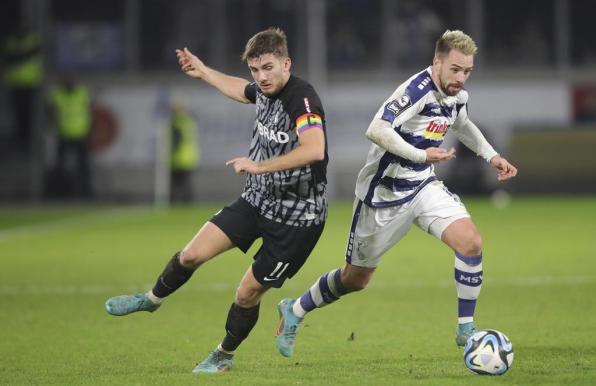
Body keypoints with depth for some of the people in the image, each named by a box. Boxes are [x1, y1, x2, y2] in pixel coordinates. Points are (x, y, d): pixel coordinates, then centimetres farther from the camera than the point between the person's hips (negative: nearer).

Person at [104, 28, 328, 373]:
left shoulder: (302, 98, -26)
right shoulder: (265, 90, -1)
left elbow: (314, 149, -43)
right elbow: (242, 90, 27)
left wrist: (260, 166, -39)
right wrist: (203, 71, 32)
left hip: (297, 217, -7)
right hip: (258, 200, 7)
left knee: (248, 293, 2)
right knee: (192, 254, 3)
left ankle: (225, 356, 29)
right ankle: (153, 299, 32)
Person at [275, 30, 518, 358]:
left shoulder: (457, 96, 0)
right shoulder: (417, 90, -26)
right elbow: (376, 130, -36)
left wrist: (491, 156, 18)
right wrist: (421, 154, -36)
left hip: (423, 186, 6)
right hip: (384, 192, -6)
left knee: (471, 243, -18)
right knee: (356, 278, 9)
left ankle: (466, 329, -5)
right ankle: (295, 311, 35)